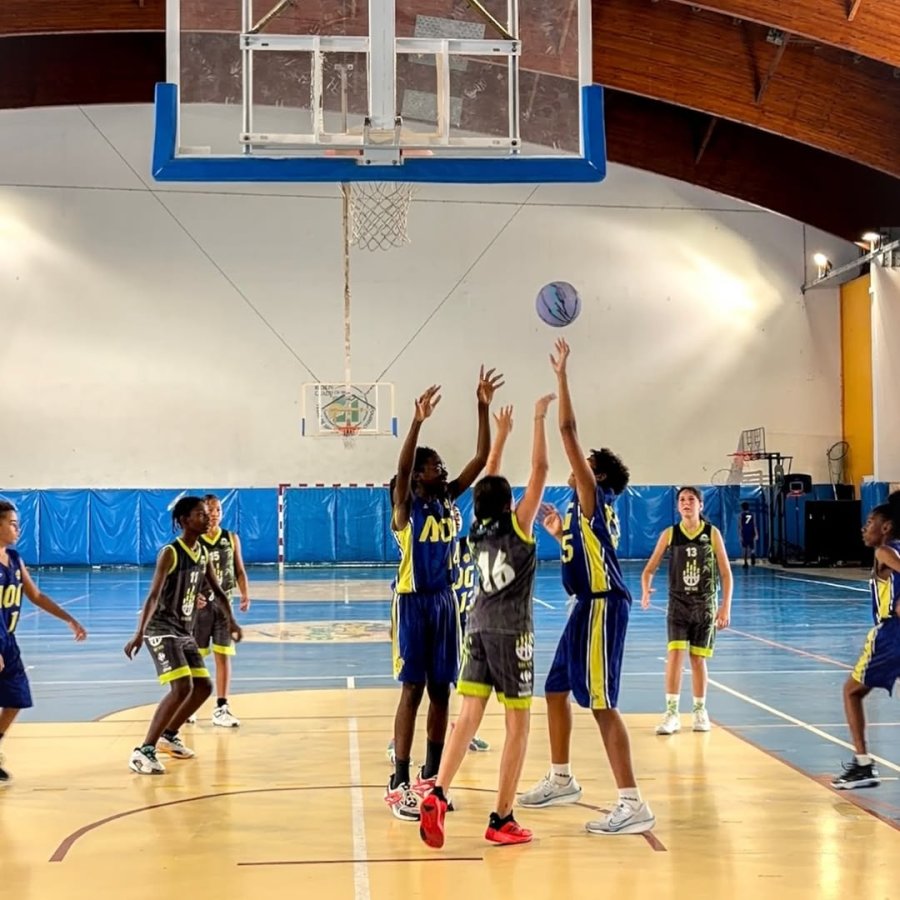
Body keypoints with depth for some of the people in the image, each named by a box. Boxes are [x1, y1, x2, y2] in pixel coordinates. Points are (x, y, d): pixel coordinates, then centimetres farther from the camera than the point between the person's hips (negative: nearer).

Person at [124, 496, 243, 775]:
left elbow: (218, 590, 16)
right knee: (182, 688, -21)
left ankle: (168, 736, 31)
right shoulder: (170, 553, -17)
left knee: (203, 687, 13)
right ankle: (143, 751, -17)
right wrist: (139, 634, -33)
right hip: (162, 630, -9)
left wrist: (231, 621, 7)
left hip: (185, 632, 9)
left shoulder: (203, 553, 7)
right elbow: (153, 596, -24)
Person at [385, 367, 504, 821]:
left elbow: (481, 457, 1)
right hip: (413, 602, -6)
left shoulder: (449, 498, 7)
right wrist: (418, 420, -39)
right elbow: (402, 467, -28)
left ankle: (430, 778, 20)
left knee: (440, 691, 9)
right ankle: (399, 785, 0)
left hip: (444, 601, 6)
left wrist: (483, 407, -9)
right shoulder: (406, 506, -7)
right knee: (412, 691, -5)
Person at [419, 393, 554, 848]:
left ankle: (437, 794, -17)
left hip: (479, 627, 6)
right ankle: (502, 820, 4)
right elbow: (539, 470, -7)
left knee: (469, 715, 2)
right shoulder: (517, 526, -6)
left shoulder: (479, 529, 8)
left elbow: (488, 483, 24)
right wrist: (539, 419, -3)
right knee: (518, 724, 3)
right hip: (511, 630, -6)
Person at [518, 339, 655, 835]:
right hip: (588, 606, 10)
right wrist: (559, 532, 31)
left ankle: (633, 805, -9)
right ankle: (561, 780, 34)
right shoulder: (588, 510, 18)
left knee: (602, 705, -11)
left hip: (602, 607, -10)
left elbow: (568, 431, -13)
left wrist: (562, 376, -10)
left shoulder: (594, 496, -7)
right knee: (555, 690, 19)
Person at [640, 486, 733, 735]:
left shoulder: (712, 533, -4)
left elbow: (726, 573, -1)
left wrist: (725, 607, -7)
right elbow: (649, 569, 1)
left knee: (698, 659, 6)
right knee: (675, 655, -12)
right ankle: (672, 713, -7)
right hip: (678, 604, 0)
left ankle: (700, 711, 22)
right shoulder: (669, 534, -2)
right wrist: (645, 592, -18)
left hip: (705, 605, 0)